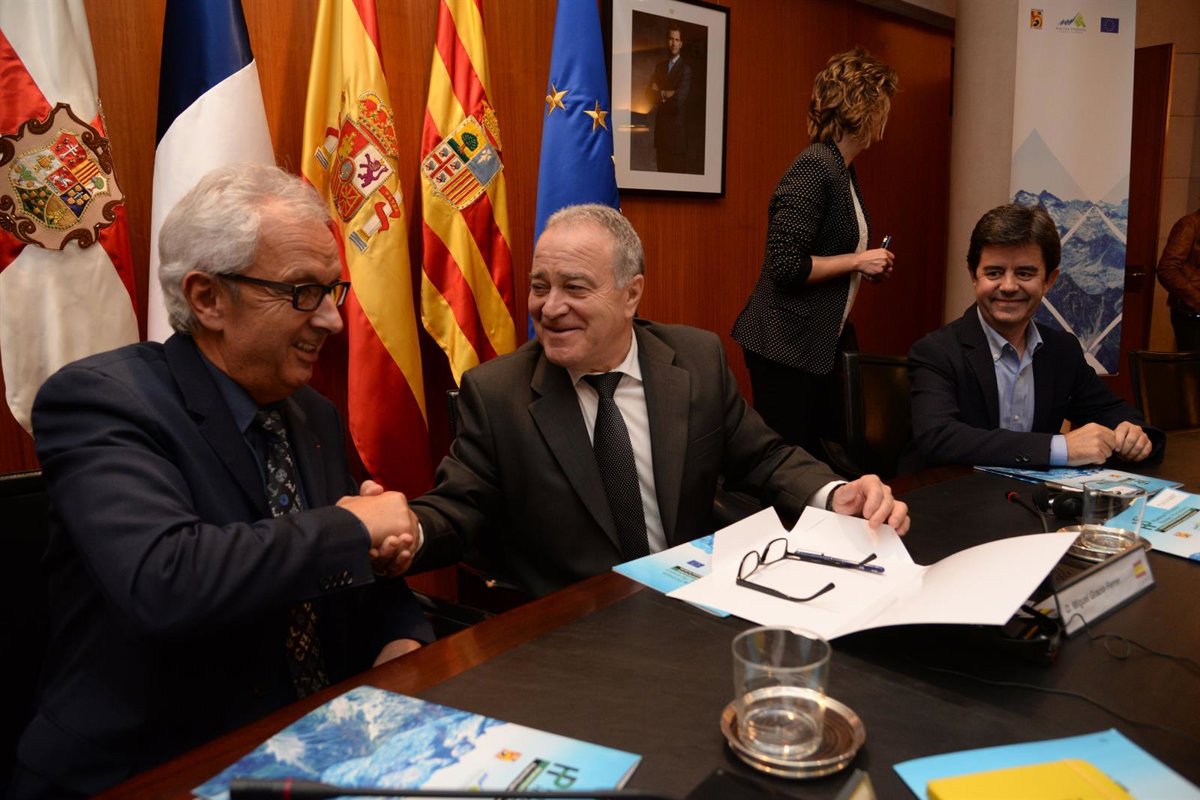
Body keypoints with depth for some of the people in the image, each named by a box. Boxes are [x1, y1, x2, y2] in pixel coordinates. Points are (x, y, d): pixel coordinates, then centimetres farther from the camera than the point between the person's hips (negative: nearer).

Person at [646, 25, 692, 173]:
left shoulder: (686, 68, -7)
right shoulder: (659, 66, 14)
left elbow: (679, 97, -17)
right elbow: (650, 92, 9)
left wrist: (661, 95, -2)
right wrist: (666, 94, -8)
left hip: (677, 126, -6)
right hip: (661, 124, 6)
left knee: (677, 168, -3)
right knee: (661, 166, 7)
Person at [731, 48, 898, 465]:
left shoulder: (842, 169, 12)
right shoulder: (813, 168, -17)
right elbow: (786, 266, -22)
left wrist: (866, 264, 8)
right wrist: (857, 261, -13)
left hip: (826, 342, 9)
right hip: (787, 346, -9)